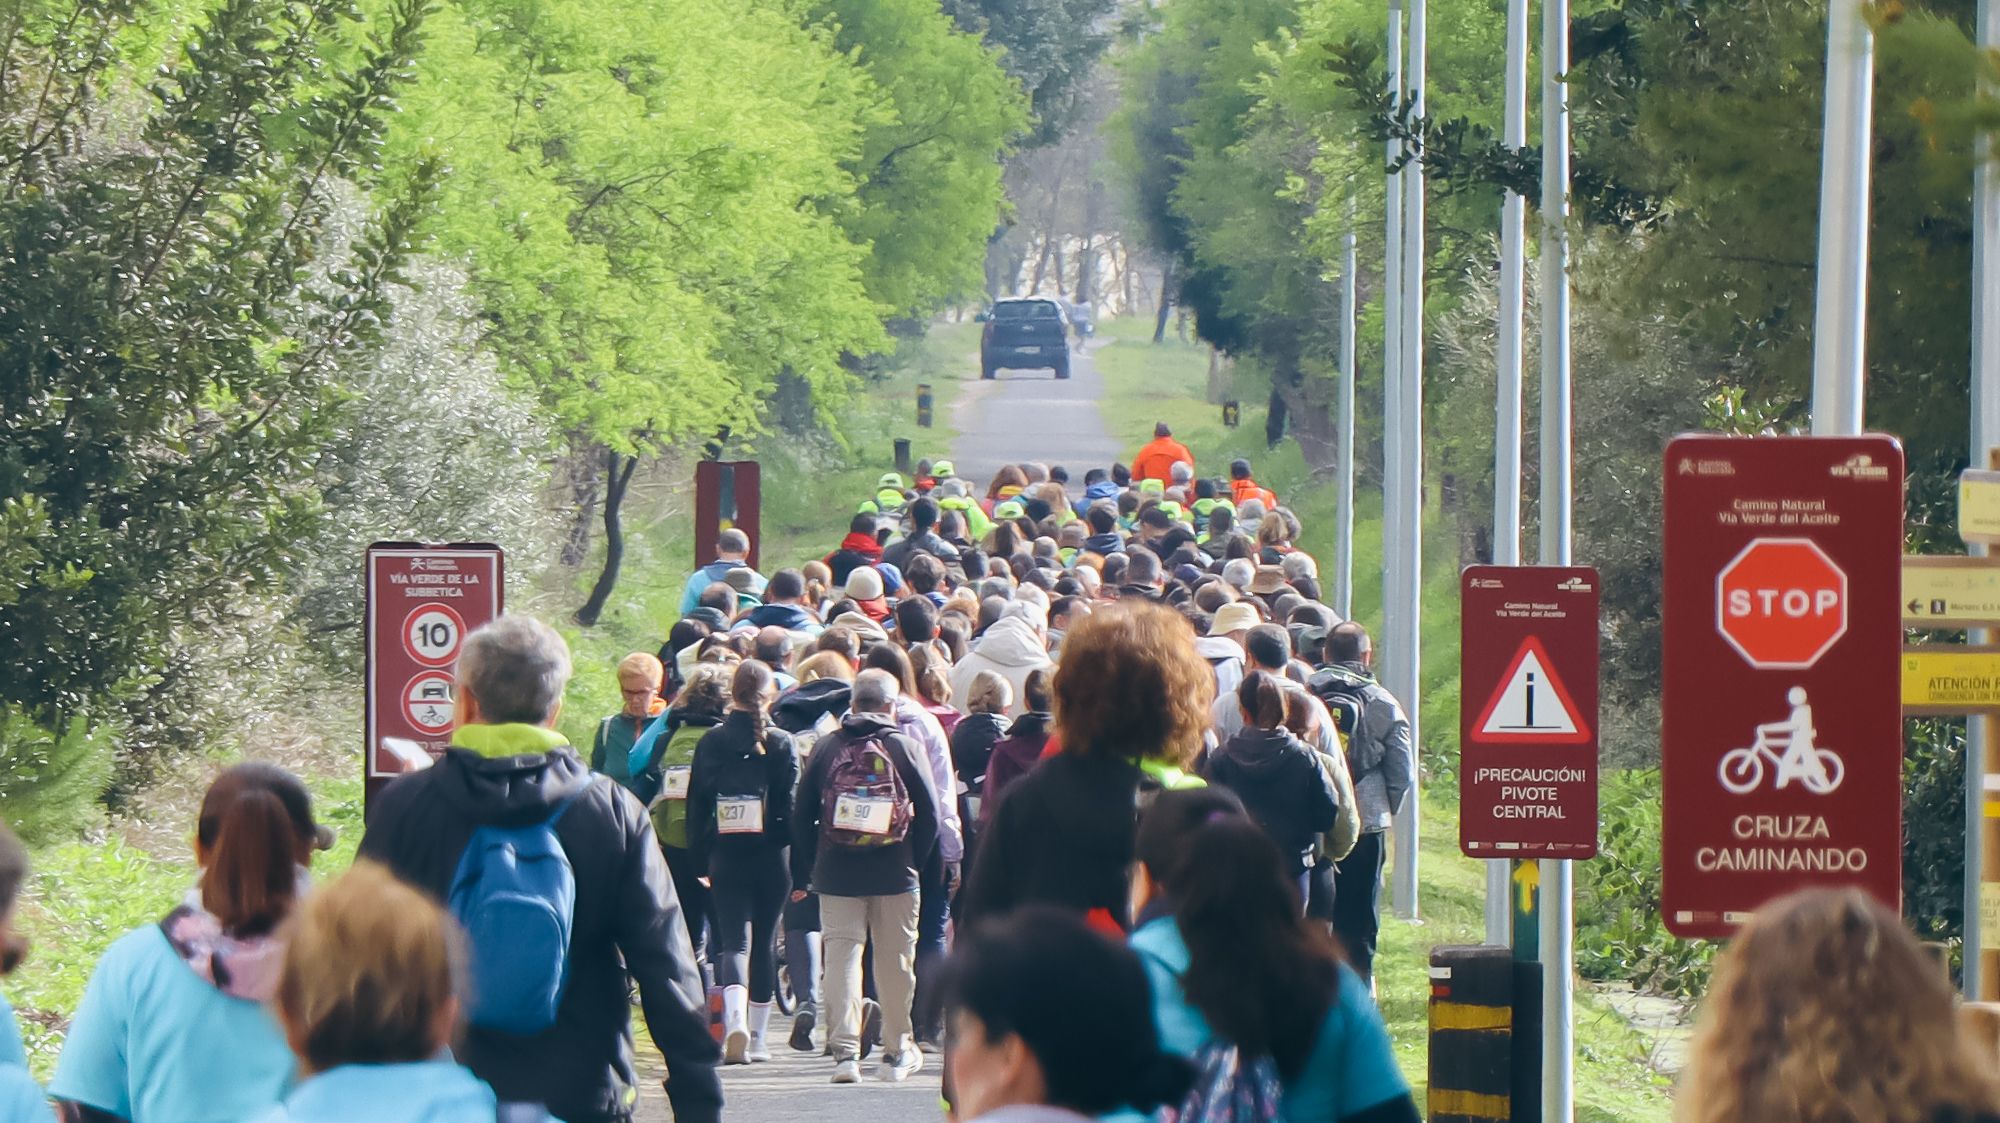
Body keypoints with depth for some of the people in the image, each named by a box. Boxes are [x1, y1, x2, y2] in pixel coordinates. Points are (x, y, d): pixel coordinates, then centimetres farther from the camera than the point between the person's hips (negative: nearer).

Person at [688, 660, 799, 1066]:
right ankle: (758, 1037, 17)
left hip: (726, 860, 0)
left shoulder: (711, 743, -1)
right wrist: (800, 868, -1)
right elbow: (792, 808, -6)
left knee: (734, 940, -1)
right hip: (771, 860, 0)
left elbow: (696, 806, 2)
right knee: (764, 942, 12)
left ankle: (735, 1021, -27)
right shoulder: (781, 744, -5)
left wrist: (700, 861, 8)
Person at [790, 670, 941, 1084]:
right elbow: (929, 813, -3)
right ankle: (896, 1053, 17)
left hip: (835, 875, 1)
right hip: (894, 875, -1)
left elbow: (801, 815, 4)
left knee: (841, 956, 1)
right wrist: (917, 860, 9)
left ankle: (845, 1051, -11)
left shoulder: (825, 748, 2)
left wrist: (802, 874, 9)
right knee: (895, 960, 9)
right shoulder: (903, 747, -2)